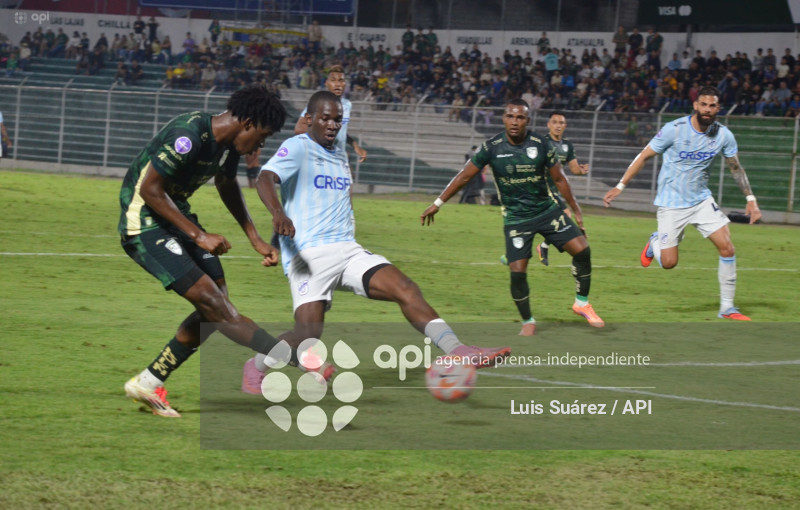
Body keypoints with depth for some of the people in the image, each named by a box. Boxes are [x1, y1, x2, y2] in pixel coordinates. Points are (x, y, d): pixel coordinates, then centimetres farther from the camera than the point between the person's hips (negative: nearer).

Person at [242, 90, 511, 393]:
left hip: (346, 250, 6)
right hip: (308, 254, -6)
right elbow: (265, 178, -22)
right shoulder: (297, 148, -3)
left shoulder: (339, 154, 21)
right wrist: (278, 213, -40)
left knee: (405, 289, -15)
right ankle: (256, 367, 11)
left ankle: (459, 353, -23)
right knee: (308, 333, -17)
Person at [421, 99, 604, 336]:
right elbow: (464, 176, 1)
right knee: (517, 271, -12)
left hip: (547, 210, 1)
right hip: (515, 217, -1)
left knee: (582, 249, -12)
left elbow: (559, 178, 5)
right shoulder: (492, 147, -10)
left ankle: (582, 303, 8)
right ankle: (528, 322, 12)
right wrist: (437, 203, 3)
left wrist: (576, 210, 9)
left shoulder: (540, 144, -8)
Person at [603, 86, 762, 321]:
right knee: (669, 263, -4)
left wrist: (751, 199, 4)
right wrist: (620, 186, -6)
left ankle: (727, 308, 1)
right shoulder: (674, 129, -16)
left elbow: (736, 168, 9)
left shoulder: (723, 135, -6)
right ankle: (655, 243, 34)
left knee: (727, 248, -12)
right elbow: (644, 156, -6)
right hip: (671, 203, -3)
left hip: (701, 200, 3)